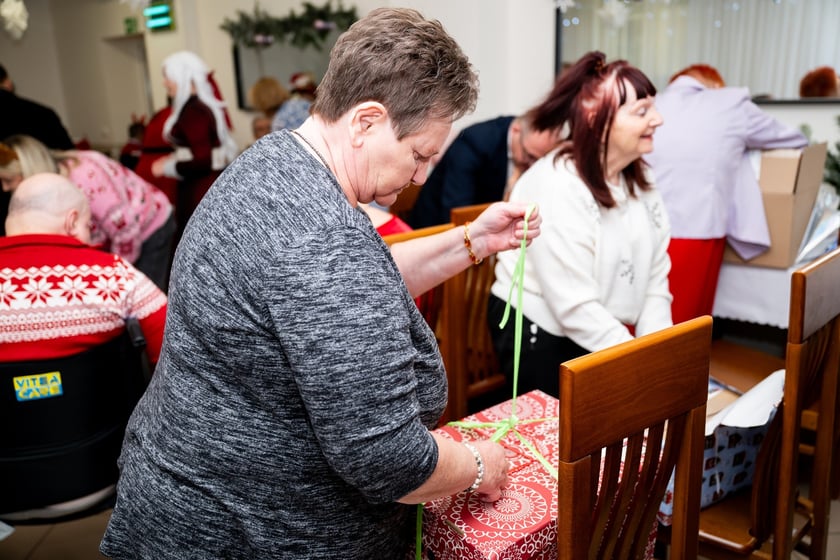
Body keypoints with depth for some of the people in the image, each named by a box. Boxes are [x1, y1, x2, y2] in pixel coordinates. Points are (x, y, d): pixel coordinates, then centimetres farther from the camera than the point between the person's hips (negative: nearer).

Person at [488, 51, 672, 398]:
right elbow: (576, 308, -27)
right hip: (539, 334, -7)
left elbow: (655, 280, 2)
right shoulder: (557, 188, -25)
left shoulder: (638, 181, 1)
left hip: (603, 333, 7)